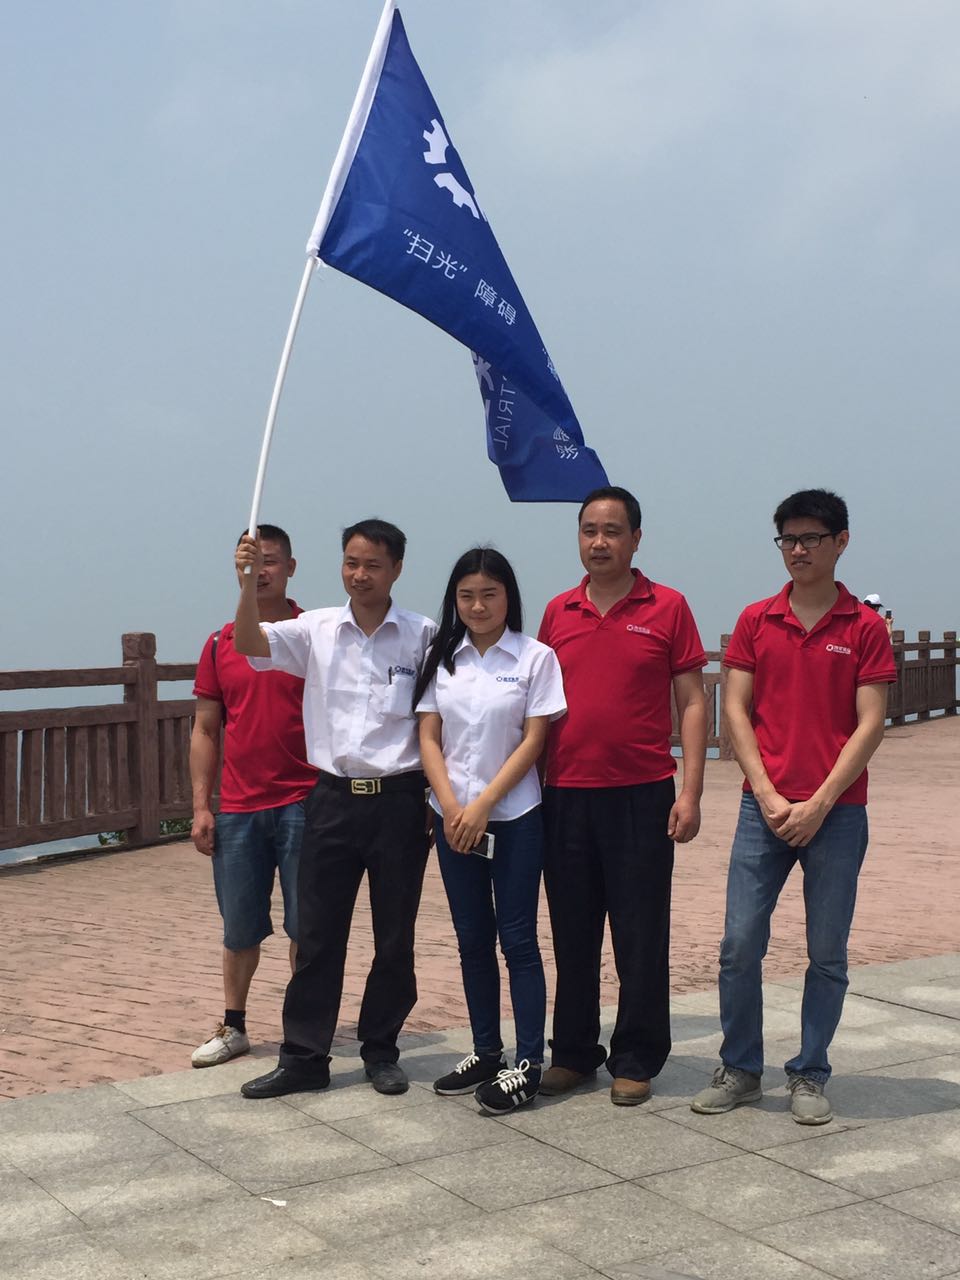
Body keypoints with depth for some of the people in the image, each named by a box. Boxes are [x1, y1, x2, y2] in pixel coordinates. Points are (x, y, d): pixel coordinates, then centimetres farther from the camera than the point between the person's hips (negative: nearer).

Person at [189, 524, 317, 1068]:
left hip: (304, 804, -3)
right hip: (238, 809, 3)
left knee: (307, 925, 5)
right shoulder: (221, 644, 7)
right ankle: (234, 1027, 26)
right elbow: (206, 730, 10)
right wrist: (201, 807, 4)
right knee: (240, 927, 12)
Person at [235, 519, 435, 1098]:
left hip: (399, 799, -1)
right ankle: (304, 1057, 16)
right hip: (334, 796, 1)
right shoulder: (316, 629, 3)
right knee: (318, 933, 6)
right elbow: (251, 645, -12)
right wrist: (248, 584, -27)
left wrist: (437, 794, -1)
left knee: (395, 936, 9)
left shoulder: (422, 636, -1)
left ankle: (381, 1050, 24)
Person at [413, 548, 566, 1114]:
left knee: (517, 939, -2)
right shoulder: (442, 659, 7)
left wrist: (482, 806, -13)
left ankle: (528, 1062, 5)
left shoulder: (535, 658, -4)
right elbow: (429, 738, 5)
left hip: (513, 817, -4)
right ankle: (486, 1052, 21)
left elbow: (533, 742, -8)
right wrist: (450, 806, -9)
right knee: (473, 939, 11)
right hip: (453, 817, 4)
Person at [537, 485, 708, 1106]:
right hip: (566, 794, 3)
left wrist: (691, 790, -8)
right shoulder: (557, 612, 9)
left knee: (641, 936, 4)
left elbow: (691, 703, -1)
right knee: (572, 933, 11)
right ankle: (573, 1053, 24)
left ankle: (636, 1061, 16)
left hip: (642, 795, -3)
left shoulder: (667, 608, 0)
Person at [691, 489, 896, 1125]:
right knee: (740, 945, 0)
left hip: (837, 811, -1)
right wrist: (767, 795, -7)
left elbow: (870, 724, -4)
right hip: (764, 807, 2)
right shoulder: (756, 621, 7)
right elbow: (735, 711, 3)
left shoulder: (865, 628, 1)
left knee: (827, 953, 6)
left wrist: (819, 803, -11)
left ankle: (810, 1076, 20)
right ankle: (740, 1069, 17)